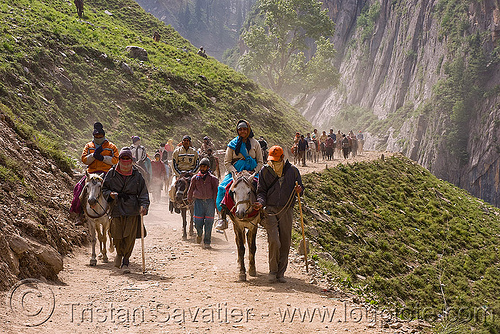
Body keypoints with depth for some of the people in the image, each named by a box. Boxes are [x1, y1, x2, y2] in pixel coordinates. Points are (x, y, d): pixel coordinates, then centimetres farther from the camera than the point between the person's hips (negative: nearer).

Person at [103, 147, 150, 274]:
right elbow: (104, 189, 13)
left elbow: (143, 193, 2)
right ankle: (119, 253, 34)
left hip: (132, 211, -1)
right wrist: (110, 194, -8)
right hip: (116, 210, 1)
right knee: (117, 236, 1)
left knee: (130, 237, -6)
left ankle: (125, 262, 7)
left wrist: (144, 205, -14)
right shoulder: (112, 173, 5)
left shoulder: (137, 175, 3)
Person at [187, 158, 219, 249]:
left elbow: (216, 191, 2)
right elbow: (191, 189, 18)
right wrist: (189, 199, 24)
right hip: (198, 201, 1)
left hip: (210, 201, -1)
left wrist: (216, 203, -3)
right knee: (197, 221, -4)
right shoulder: (195, 178, 5)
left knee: (208, 222, 0)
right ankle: (199, 234, 30)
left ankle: (207, 242, 10)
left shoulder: (212, 178, 0)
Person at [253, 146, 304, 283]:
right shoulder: (265, 171, 4)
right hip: (270, 209, -1)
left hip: (286, 210, 2)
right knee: (274, 241, -14)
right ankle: (272, 271, 3)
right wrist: (260, 202, -14)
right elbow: (261, 191, 6)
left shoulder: (292, 170, 5)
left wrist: (299, 190, -10)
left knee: (285, 242, 3)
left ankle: (281, 273, 15)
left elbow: (300, 187, 14)